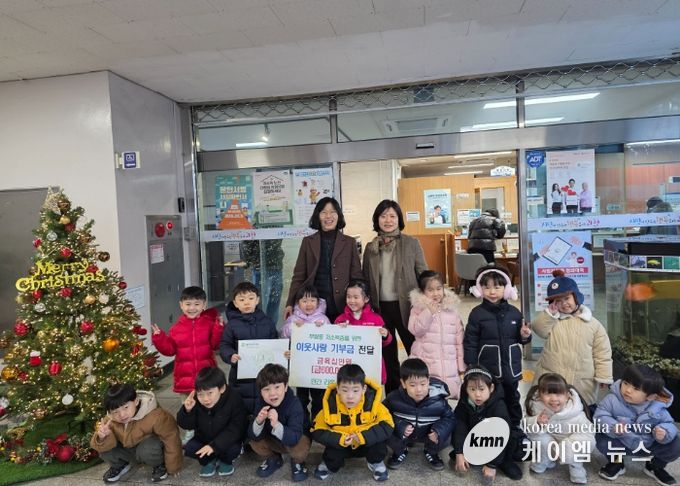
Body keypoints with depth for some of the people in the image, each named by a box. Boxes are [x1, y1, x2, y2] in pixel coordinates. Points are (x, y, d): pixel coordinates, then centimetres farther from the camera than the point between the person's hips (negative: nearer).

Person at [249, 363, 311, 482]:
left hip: (297, 438, -4)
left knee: (300, 447, -35)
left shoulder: (294, 404, -33)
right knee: (254, 441, -21)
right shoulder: (260, 402, -20)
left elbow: (293, 439, -42)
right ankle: (273, 459, 11)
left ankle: (297, 462, 2)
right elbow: (254, 436, -23)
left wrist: (276, 425, -59)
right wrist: (258, 421, -45)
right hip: (274, 441, 4)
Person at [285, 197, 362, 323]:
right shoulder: (308, 242, 8)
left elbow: (357, 277, 6)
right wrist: (290, 303, -3)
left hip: (341, 307, 0)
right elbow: (299, 276, 6)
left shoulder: (350, 242, 7)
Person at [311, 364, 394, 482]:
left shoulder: (372, 403, -25)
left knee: (379, 440, -28)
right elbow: (317, 431, -17)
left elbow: (387, 426, -25)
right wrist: (339, 439, -32)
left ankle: (375, 462, 6)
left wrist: (364, 436, -36)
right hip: (340, 445, 0)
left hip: (366, 444, 0)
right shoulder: (330, 405, -23)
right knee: (332, 455, -28)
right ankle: (328, 465, 11)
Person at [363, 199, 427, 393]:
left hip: (406, 306, -3)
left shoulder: (412, 243, -4)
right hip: (380, 308, 3)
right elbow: (366, 280, 9)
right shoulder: (371, 247, 4)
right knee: (387, 356, 14)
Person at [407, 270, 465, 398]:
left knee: (451, 392, 0)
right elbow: (415, 330, -12)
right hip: (426, 363, -2)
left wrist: (461, 364, 5)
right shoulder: (418, 308, 1)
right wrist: (428, 312, -21)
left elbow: (459, 337, 7)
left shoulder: (452, 308, 7)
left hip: (449, 365, 2)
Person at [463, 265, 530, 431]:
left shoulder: (514, 312, 0)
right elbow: (470, 342, -7)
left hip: (511, 367, 4)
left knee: (512, 398, 20)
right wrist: (472, 366, -9)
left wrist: (525, 336, -10)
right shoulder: (477, 313, -9)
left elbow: (519, 339, 12)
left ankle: (515, 426, 37)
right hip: (488, 368, -3)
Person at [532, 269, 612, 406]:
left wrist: (604, 377, 0)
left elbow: (602, 354, 3)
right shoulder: (552, 319, 4)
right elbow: (540, 330, -14)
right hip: (550, 379, 0)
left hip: (582, 383, 0)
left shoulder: (592, 323, 2)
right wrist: (550, 312, -17)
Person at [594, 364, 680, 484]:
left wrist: (665, 432, -30)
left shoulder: (657, 408, -16)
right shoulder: (612, 399, -23)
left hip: (648, 445, 2)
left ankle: (654, 466, 18)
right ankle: (617, 463, 7)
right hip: (621, 443, -2)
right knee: (601, 439, -29)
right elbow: (600, 417, -24)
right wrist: (613, 428, -44)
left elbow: (668, 424, -5)